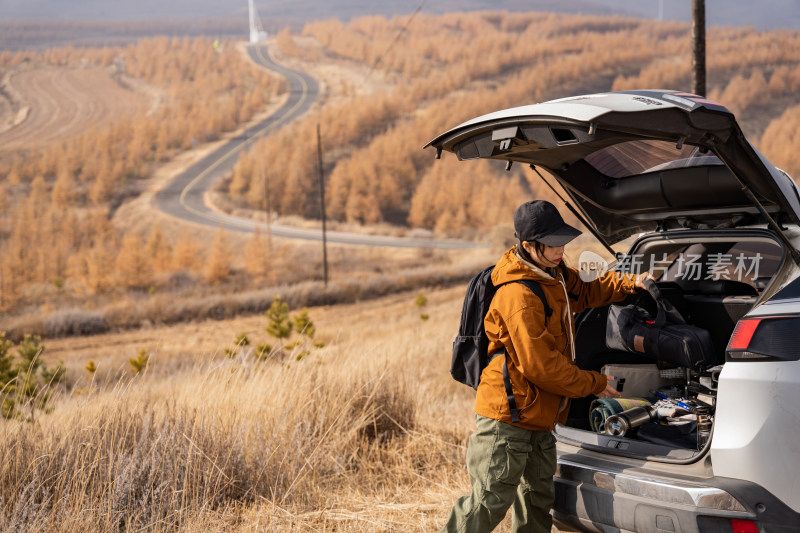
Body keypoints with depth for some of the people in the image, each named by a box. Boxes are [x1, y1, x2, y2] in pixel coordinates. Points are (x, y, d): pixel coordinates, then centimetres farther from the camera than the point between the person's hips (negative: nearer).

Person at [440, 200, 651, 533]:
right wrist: (594, 384, -13)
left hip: (539, 417, 10)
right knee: (490, 502, -8)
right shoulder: (519, 296, -24)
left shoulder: (554, 275, 8)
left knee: (538, 498, 15)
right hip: (507, 417, -10)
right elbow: (540, 365, -24)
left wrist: (630, 284, 10)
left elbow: (585, 292, 28)